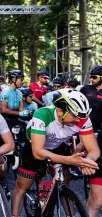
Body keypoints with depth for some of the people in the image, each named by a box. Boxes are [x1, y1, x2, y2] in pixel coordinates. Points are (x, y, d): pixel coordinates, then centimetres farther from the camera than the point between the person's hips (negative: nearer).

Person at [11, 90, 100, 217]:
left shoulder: (83, 119, -28)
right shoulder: (42, 115, -40)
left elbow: (94, 149, -25)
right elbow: (38, 152, -45)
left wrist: (88, 160, -51)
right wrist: (69, 160, -58)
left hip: (59, 148, 3)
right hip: (35, 149, -3)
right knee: (22, 188, 1)